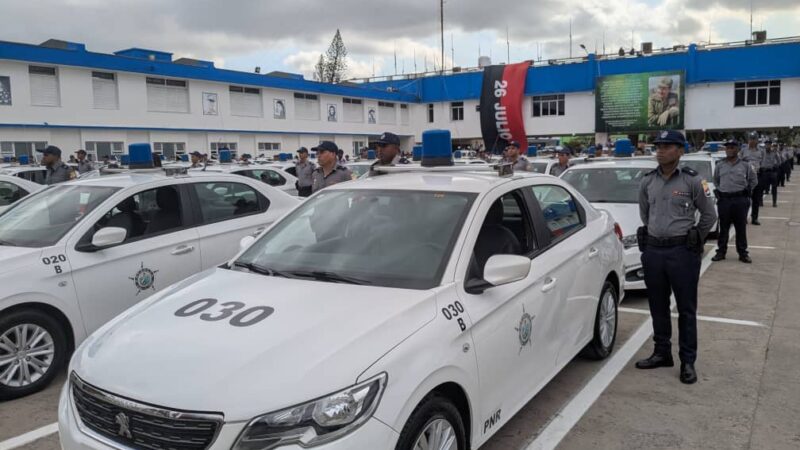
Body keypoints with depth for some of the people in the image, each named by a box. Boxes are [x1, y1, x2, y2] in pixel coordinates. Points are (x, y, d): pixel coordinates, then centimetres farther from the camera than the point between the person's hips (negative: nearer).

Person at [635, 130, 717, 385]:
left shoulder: (691, 181, -6)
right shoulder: (648, 182, 5)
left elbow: (709, 215, 4)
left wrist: (695, 240, 6)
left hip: (682, 251, -4)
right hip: (652, 250, 4)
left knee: (686, 309, 4)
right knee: (658, 307, 12)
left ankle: (688, 361, 12)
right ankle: (662, 353, 25)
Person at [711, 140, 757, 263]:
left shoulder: (745, 166, 4)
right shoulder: (720, 165, 8)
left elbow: (754, 180, 14)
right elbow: (716, 180, 20)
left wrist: (747, 191, 7)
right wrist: (719, 191, 8)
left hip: (740, 200, -1)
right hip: (724, 200, 1)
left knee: (741, 228, 4)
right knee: (723, 228, 5)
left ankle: (743, 253, 11)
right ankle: (721, 251, 13)